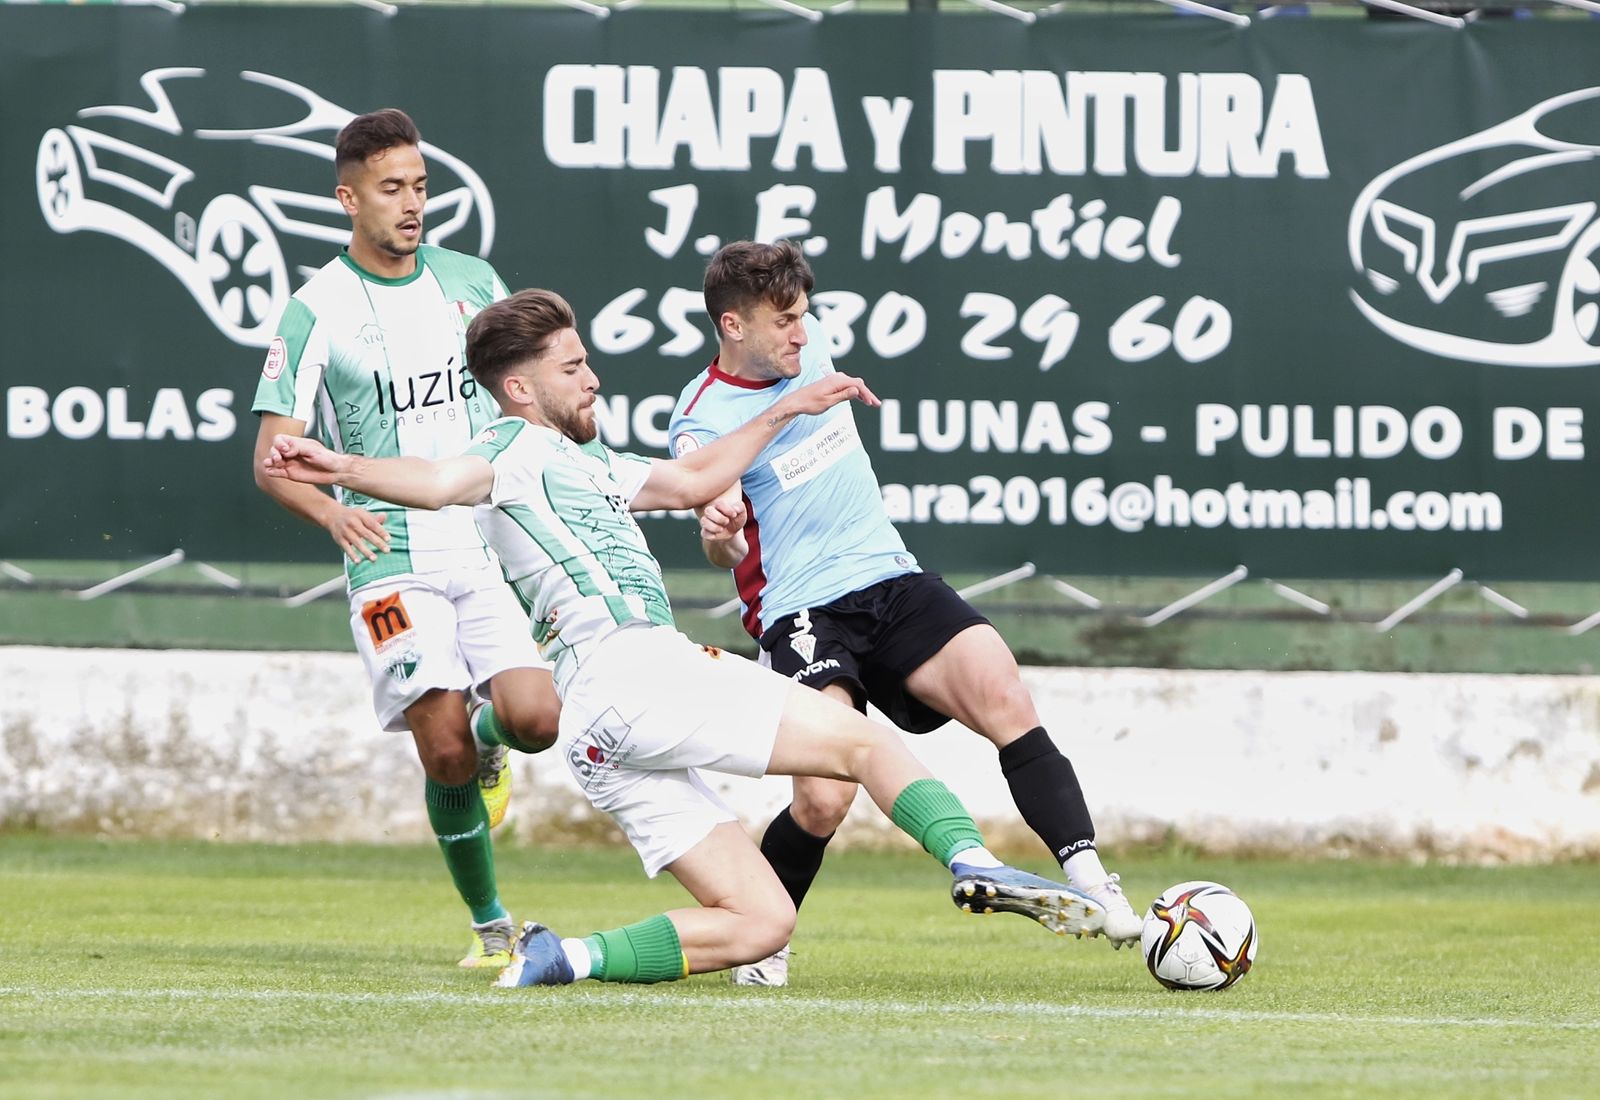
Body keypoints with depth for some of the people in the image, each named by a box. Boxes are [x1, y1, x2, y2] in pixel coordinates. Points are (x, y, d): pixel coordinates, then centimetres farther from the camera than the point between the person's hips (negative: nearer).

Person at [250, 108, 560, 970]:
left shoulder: (471, 281, 9)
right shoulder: (316, 311, -3)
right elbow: (272, 459, -6)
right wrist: (332, 511, -26)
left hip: (490, 544, 3)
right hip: (392, 560, -3)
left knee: (534, 720, -16)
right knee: (443, 750, -14)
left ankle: (487, 740, 22)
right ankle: (489, 923, 5)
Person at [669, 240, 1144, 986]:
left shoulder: (809, 343, 7)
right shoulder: (704, 422, -11)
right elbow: (724, 550, -23)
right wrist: (718, 533, -44)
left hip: (894, 582, 6)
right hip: (803, 613, -6)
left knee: (1004, 698, -20)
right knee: (823, 801, -21)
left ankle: (1088, 878, -22)